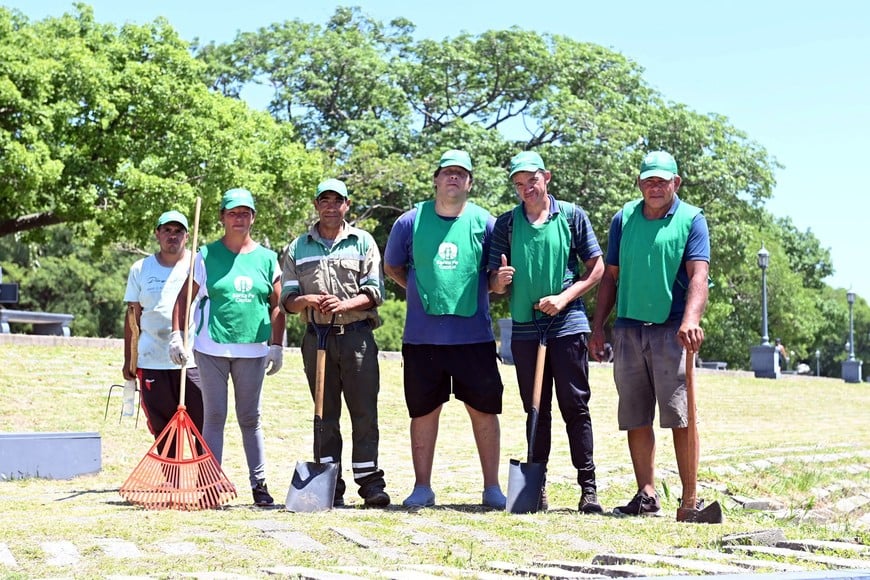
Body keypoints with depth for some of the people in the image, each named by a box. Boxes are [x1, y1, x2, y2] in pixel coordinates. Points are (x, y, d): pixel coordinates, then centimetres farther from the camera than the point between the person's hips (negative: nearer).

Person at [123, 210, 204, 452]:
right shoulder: (140, 269, 10)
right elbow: (133, 316, 13)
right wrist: (128, 360, 11)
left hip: (194, 360, -2)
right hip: (152, 362, 2)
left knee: (205, 425, -7)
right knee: (163, 432, 6)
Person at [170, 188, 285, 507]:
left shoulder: (267, 258, 7)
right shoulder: (206, 255, 2)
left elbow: (277, 306, 9)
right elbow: (184, 296, 3)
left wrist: (276, 345, 3)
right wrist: (177, 334, -6)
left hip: (252, 350, 1)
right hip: (211, 348, -1)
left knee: (250, 418, 8)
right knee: (214, 416, 1)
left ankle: (259, 483, 13)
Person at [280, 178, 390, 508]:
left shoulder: (363, 242, 9)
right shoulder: (298, 248, 13)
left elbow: (374, 291, 1)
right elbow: (287, 298, 9)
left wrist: (345, 304, -16)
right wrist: (305, 301, -14)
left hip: (356, 335, -2)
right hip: (317, 336, 2)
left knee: (364, 411, -5)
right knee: (325, 414, 4)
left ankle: (370, 481, -3)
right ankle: (329, 485, 8)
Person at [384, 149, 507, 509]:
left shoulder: (485, 223, 3)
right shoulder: (410, 222, 3)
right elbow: (392, 267, 16)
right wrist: (423, 291, 5)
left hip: (474, 335, 0)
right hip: (422, 336, 0)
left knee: (484, 409, 3)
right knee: (424, 411, 6)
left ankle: (492, 487, 12)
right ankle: (422, 487, 15)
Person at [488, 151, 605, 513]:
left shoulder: (572, 216, 3)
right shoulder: (505, 224, 8)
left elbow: (596, 267, 4)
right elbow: (494, 284, 8)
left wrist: (564, 297, -9)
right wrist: (500, 280, -16)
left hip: (567, 324, -2)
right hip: (525, 329, 2)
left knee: (575, 407, -2)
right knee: (536, 411, 9)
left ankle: (588, 488, 1)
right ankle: (535, 488, 14)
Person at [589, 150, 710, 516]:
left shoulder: (692, 219, 0)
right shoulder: (623, 219, 12)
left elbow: (698, 276, -11)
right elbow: (611, 276, 16)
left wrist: (690, 320, -27)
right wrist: (598, 327, 10)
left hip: (672, 329, -4)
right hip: (628, 330, 4)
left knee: (680, 417, -7)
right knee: (635, 418, 6)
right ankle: (647, 495, 14)